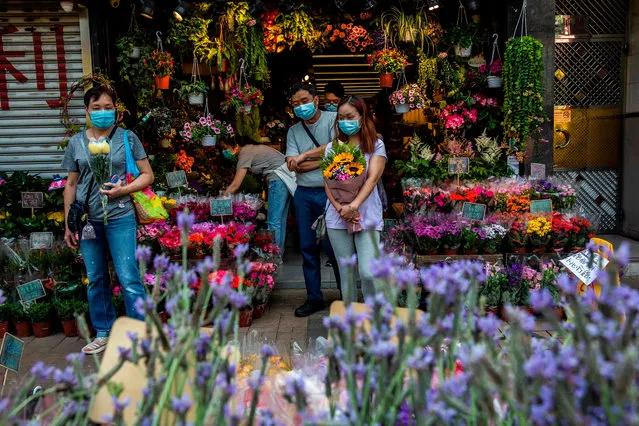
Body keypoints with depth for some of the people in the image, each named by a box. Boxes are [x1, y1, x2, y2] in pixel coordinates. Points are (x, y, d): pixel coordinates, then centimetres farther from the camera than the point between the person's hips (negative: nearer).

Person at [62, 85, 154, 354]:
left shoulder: (128, 138, 1)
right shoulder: (76, 142, 9)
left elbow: (147, 175, 2)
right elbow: (71, 185, 12)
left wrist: (123, 190, -15)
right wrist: (68, 224, 10)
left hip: (120, 218, -3)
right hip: (88, 220, 4)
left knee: (128, 279, -5)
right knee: (95, 279, 12)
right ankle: (103, 333, 27)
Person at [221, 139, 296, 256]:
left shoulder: (245, 155, -13)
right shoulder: (247, 149, 14)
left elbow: (235, 185, -17)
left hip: (279, 178, -10)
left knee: (273, 222, -9)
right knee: (280, 219, 13)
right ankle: (278, 254, 19)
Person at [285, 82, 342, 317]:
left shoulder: (333, 119, -1)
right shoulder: (294, 131, 12)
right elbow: (293, 165, -1)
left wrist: (305, 156, -14)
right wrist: (325, 159, -12)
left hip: (329, 192, -5)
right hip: (304, 194, 5)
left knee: (332, 245, -3)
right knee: (308, 247, 9)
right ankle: (314, 298, 22)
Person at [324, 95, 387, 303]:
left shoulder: (376, 145, 4)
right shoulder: (332, 147, 11)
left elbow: (372, 178, -9)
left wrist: (354, 205, -23)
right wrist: (339, 207, -14)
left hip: (367, 215, -2)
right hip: (338, 217, 3)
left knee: (368, 272, -10)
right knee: (346, 271, 8)